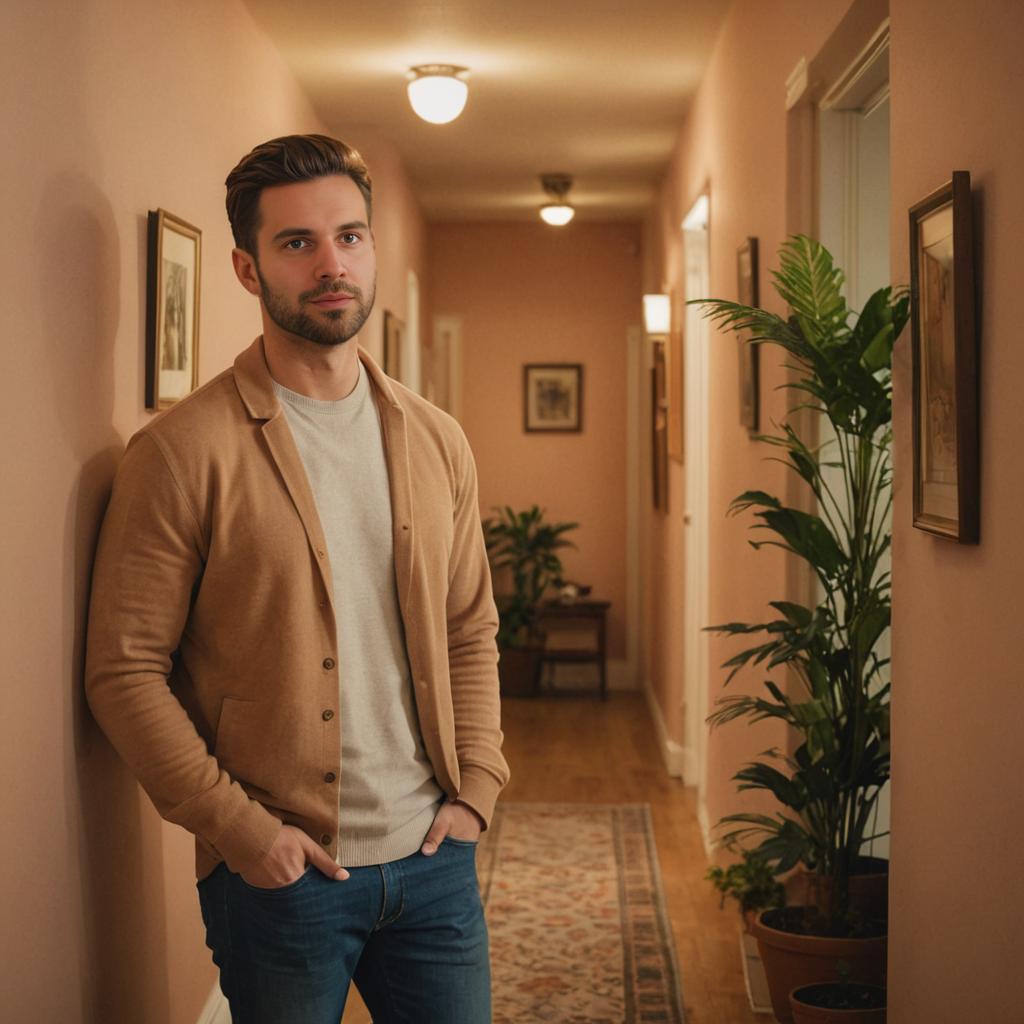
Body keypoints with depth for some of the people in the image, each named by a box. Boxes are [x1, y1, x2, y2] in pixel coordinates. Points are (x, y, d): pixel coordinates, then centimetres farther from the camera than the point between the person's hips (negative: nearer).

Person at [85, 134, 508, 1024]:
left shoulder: (437, 442, 6)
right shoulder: (183, 452, -10)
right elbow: (126, 673, -11)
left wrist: (476, 788, 2)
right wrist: (243, 832, -15)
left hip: (434, 860, 5)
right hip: (279, 876, -4)